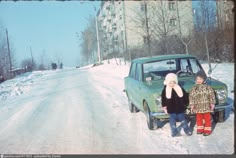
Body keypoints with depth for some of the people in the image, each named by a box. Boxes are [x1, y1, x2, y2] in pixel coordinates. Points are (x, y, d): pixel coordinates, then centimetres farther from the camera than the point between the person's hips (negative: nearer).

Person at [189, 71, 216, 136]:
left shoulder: (208, 87, -6)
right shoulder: (194, 88, -1)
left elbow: (212, 96, -2)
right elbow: (191, 96, 3)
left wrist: (212, 104, -4)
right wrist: (192, 105, 1)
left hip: (206, 107, -2)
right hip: (198, 107, 2)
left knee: (207, 118, 4)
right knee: (199, 118, 10)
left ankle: (207, 130, 12)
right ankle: (200, 129, 24)